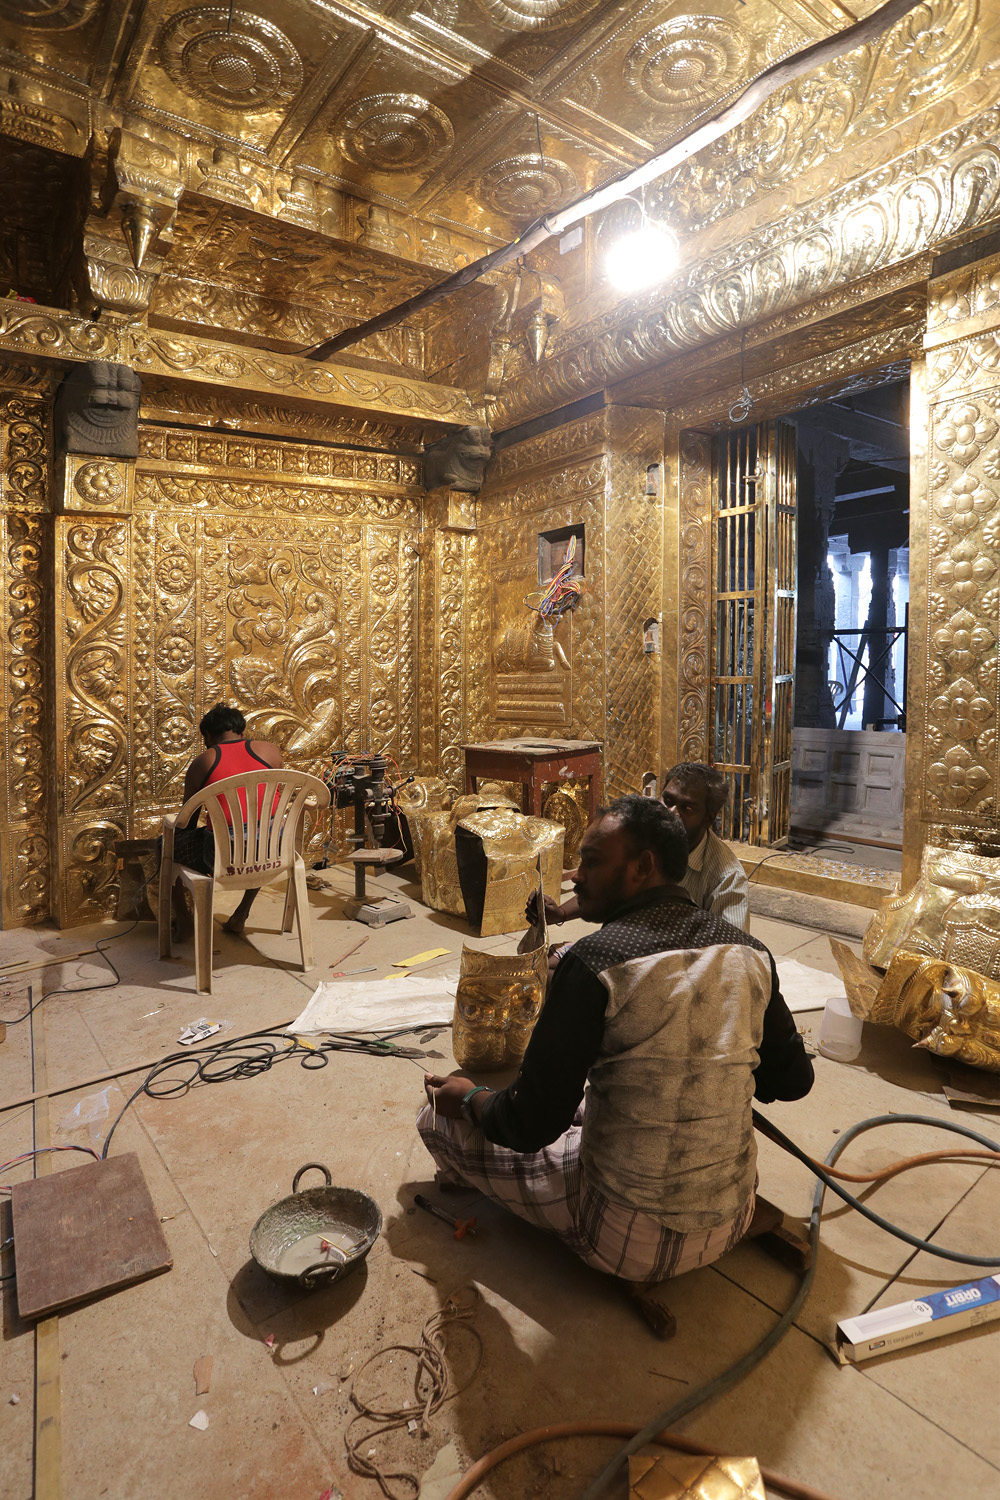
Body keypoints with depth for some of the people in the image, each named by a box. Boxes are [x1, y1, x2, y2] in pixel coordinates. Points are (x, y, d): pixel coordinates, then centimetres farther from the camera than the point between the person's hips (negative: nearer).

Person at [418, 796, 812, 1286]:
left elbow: (533, 1125, -19)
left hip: (628, 1242, -6)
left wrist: (470, 1098, 2)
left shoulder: (594, 962, -24)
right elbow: (793, 1080, 6)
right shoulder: (750, 953, -7)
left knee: (438, 1116, 7)